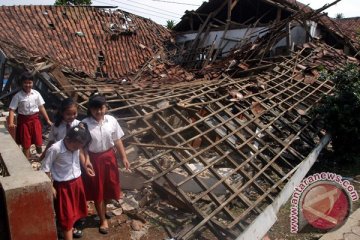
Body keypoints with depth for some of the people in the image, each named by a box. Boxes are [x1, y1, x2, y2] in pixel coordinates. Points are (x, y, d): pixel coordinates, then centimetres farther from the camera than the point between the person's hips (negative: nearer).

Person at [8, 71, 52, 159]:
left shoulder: (36, 94, -4)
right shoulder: (18, 96, -10)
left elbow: (41, 107, 3)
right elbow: (12, 110, -11)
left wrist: (48, 120, 1)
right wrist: (11, 123, -25)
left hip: (35, 119, 2)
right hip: (23, 120, -1)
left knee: (38, 142, 3)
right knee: (26, 144, 7)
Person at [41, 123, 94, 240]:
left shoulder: (76, 145, -13)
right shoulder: (55, 149, -28)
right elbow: (45, 169, -17)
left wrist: (85, 165, 2)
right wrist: (50, 187, -14)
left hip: (77, 181, 6)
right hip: (62, 185, -6)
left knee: (75, 207, 24)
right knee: (66, 214, 3)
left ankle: (71, 228, 49)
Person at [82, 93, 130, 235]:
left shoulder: (111, 120, -8)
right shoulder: (85, 124, -16)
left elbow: (117, 140, 0)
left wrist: (124, 157, 0)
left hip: (109, 157, 3)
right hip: (93, 159, -3)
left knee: (109, 187, 18)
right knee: (97, 190, 11)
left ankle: (103, 209, 48)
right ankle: (103, 219, 30)